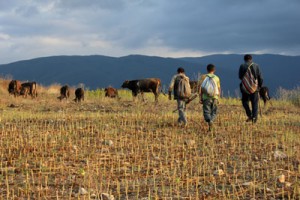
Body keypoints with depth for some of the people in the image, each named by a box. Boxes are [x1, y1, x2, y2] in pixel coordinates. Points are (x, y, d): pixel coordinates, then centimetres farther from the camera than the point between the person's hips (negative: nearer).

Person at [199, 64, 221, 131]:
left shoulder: (203, 77, 2)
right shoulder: (216, 78, 7)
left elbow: (200, 88, -4)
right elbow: (219, 89, 8)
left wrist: (200, 98, -2)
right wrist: (218, 98, 18)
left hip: (206, 98, -1)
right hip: (215, 98, 1)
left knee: (206, 112, 1)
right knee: (214, 112, 11)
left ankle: (209, 121, -27)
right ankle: (211, 120, -16)